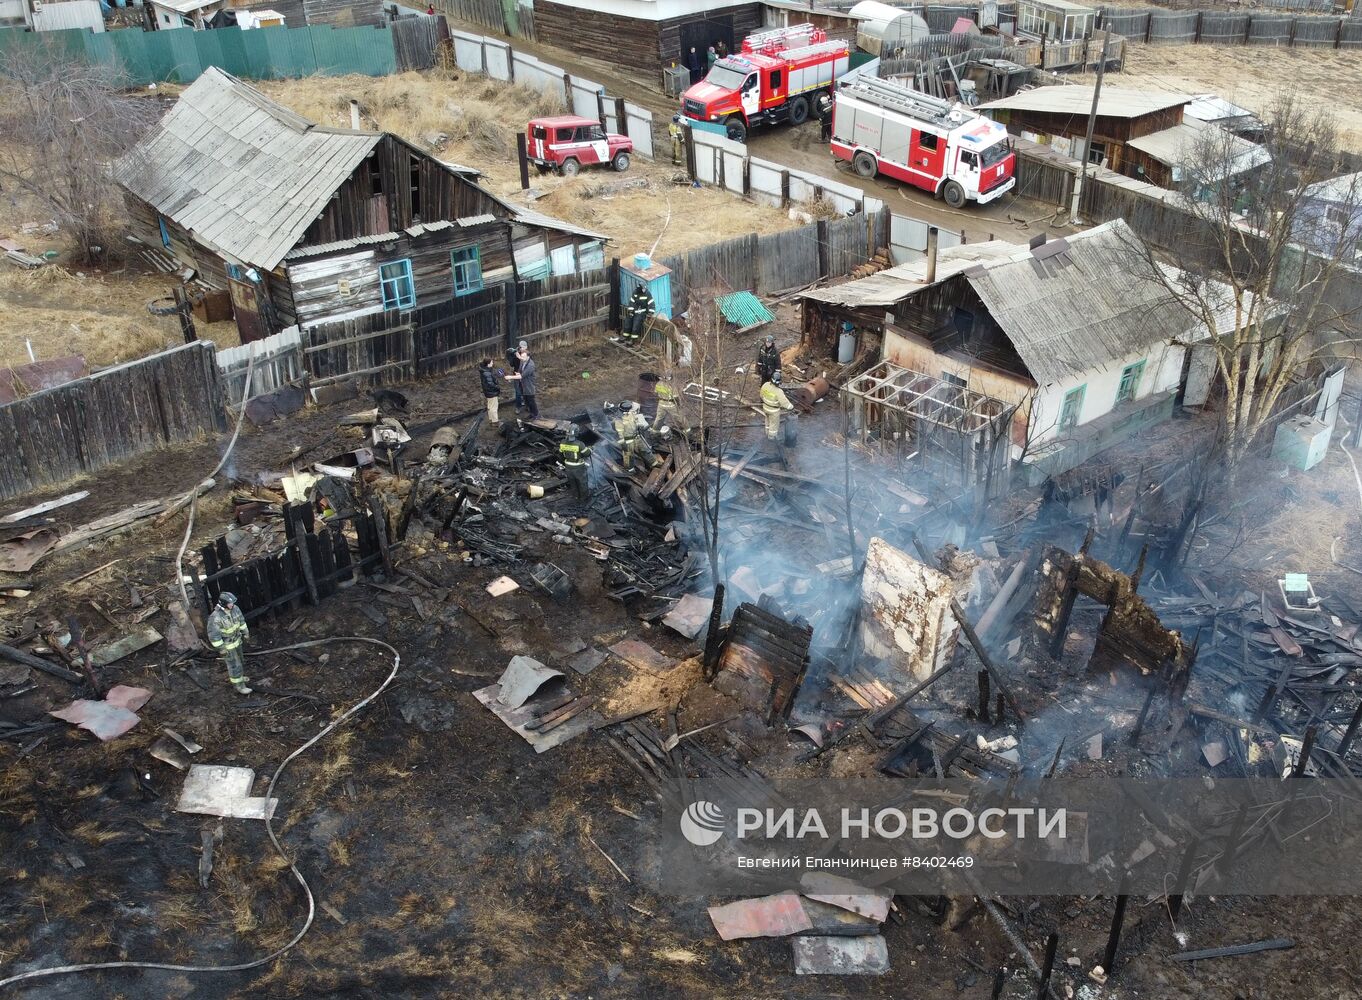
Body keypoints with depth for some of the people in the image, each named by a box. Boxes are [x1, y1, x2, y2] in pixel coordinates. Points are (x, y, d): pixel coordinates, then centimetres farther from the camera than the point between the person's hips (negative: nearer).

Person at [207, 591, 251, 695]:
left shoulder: (234, 608, -15)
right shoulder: (215, 617, -36)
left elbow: (241, 619, 4)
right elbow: (213, 634, -27)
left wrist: (245, 632, 14)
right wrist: (221, 649, -21)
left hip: (236, 639, 7)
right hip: (226, 644, -7)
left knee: (238, 659, 26)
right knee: (235, 665, 4)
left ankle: (236, 677, 51)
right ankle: (239, 686, 20)